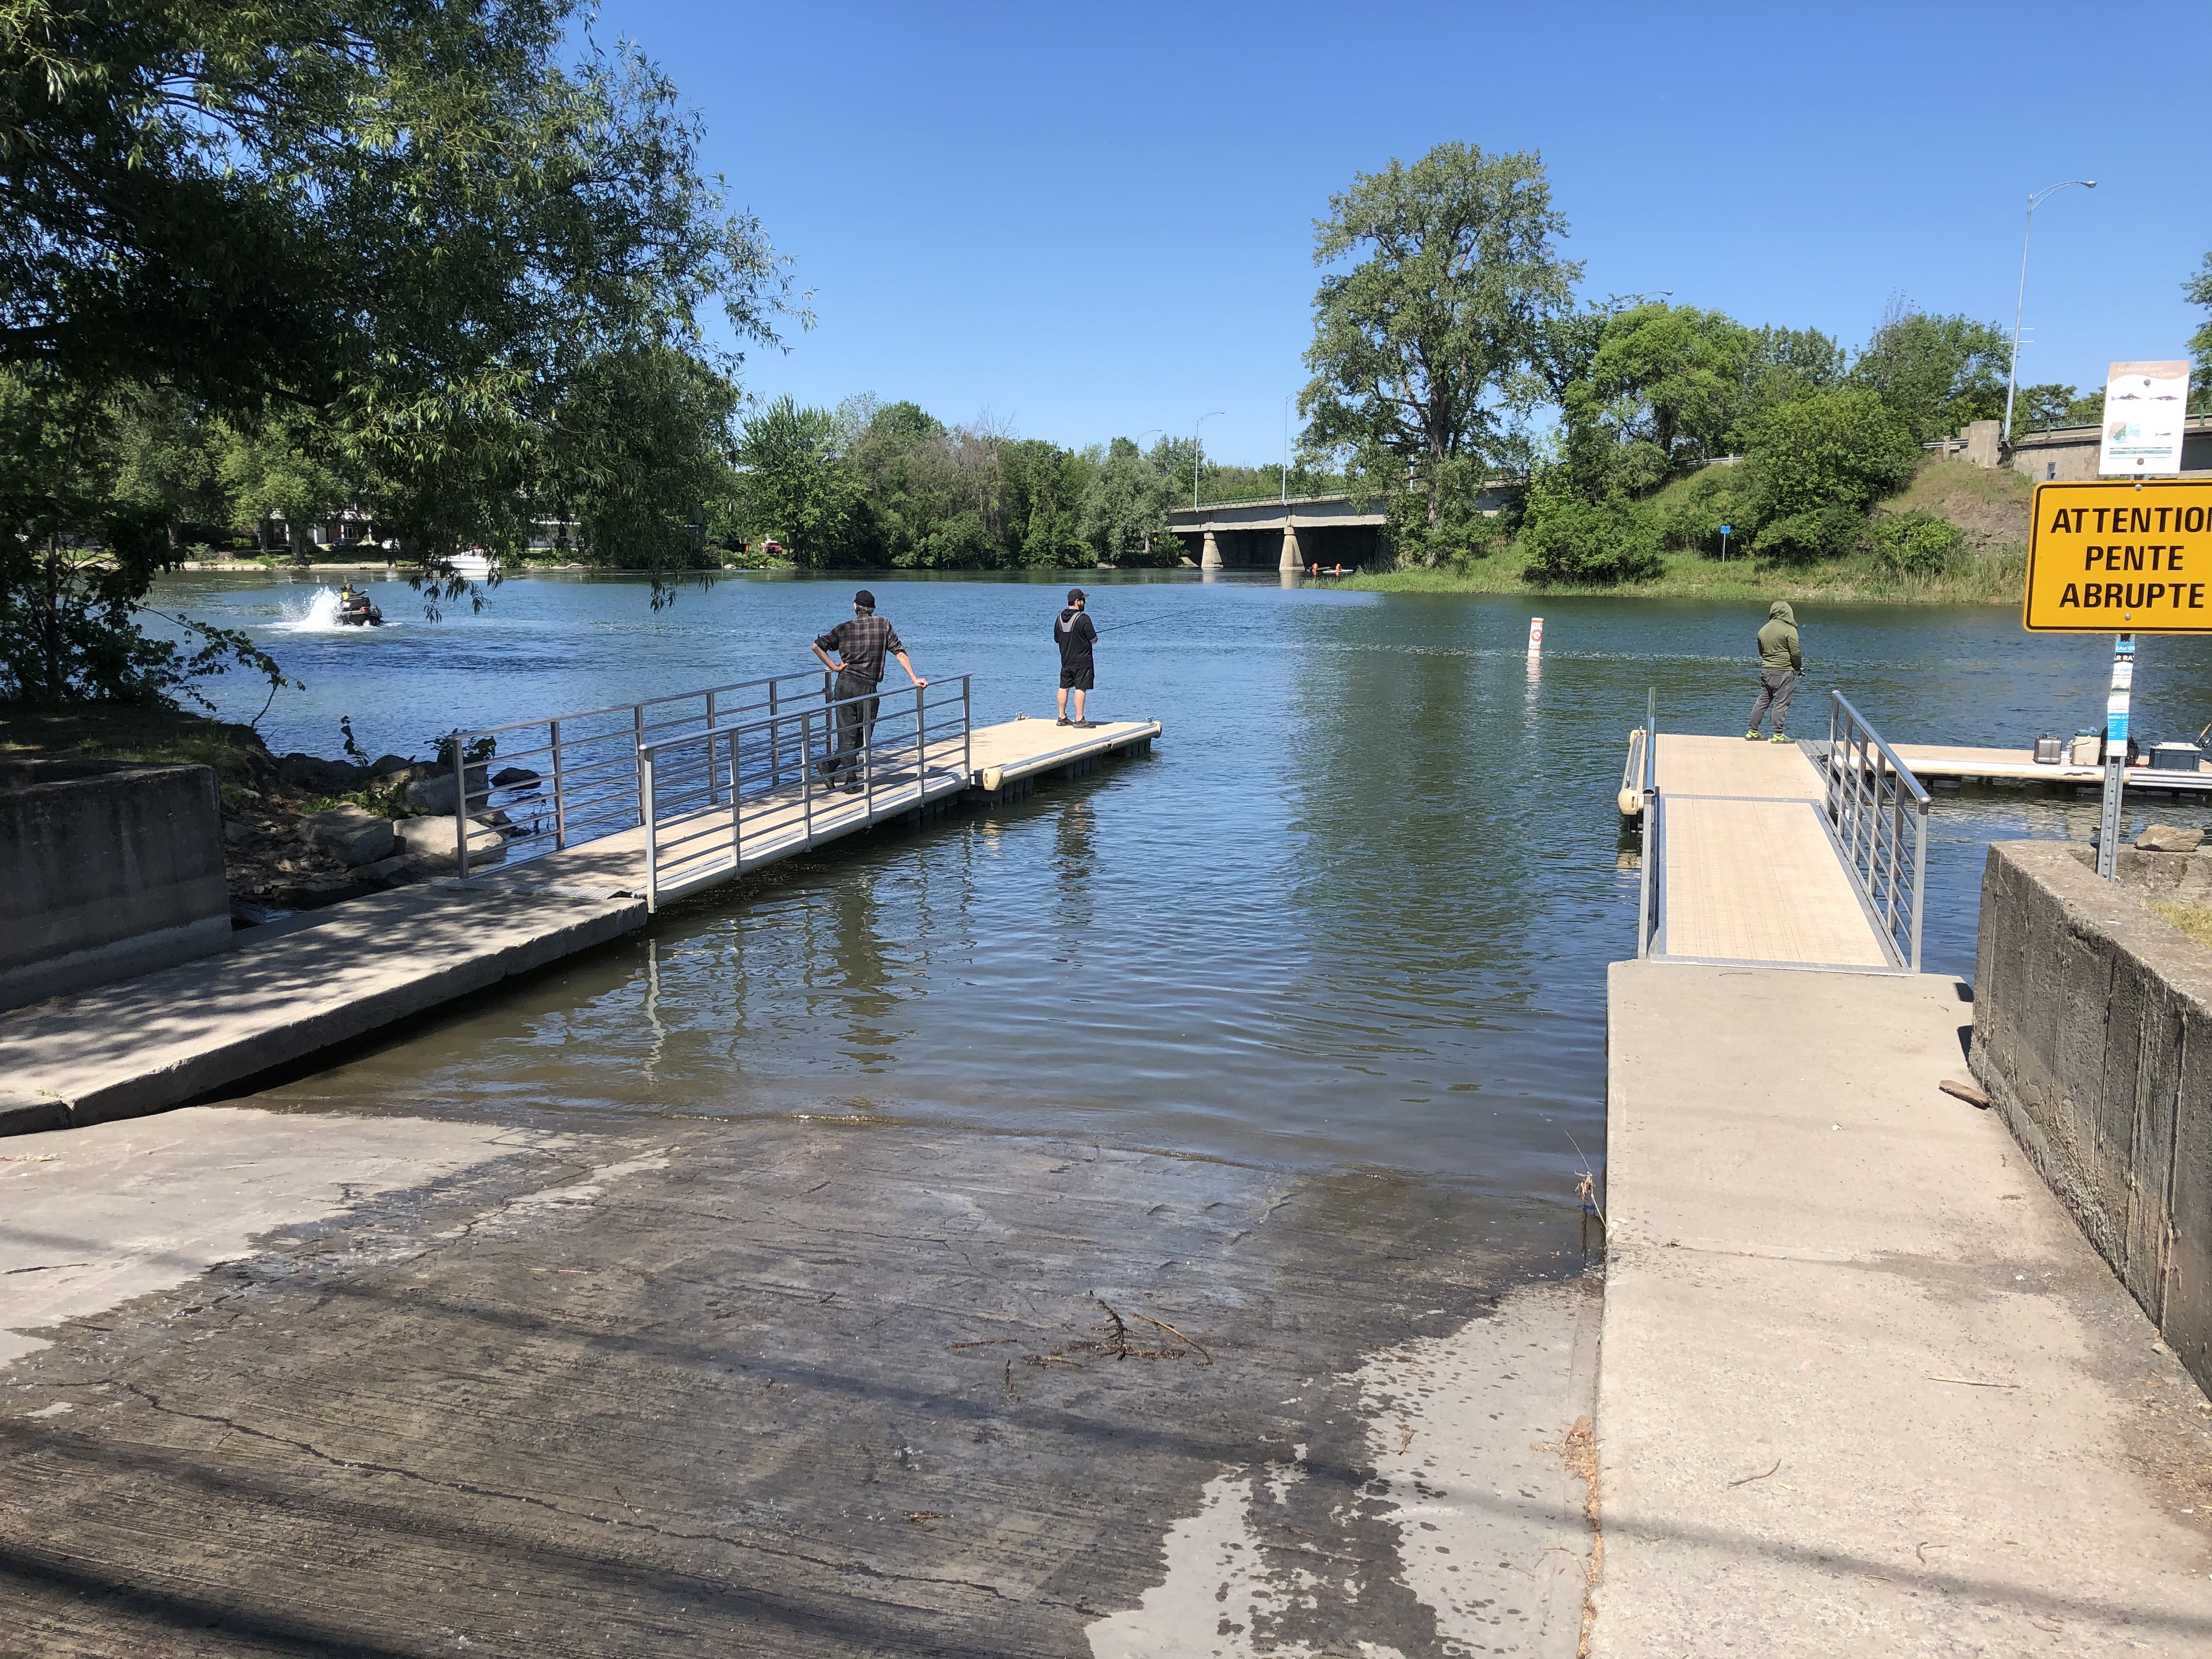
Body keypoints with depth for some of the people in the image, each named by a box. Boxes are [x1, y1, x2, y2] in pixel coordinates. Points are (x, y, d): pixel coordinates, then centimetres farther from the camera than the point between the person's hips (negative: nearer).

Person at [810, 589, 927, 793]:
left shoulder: (845, 628, 6)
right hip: (867, 688, -2)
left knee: (847, 733, 8)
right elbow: (899, 652, -4)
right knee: (863, 736, 7)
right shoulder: (884, 624, 1)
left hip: (844, 684, 2)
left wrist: (834, 667, 4)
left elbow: (817, 646, 0)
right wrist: (914, 678, -3)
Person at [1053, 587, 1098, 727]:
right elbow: (1094, 640, -14)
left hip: (1066, 661, 7)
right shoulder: (1083, 619, -17)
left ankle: (1062, 718, 20)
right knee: (1081, 689, -5)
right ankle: (1079, 720, -7)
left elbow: (1056, 639, 13)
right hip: (1082, 661, -7)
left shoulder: (1059, 618, 4)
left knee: (1064, 688, 14)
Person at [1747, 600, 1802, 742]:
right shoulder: (1789, 630, -11)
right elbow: (1795, 653, -9)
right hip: (1783, 672, -6)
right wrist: (1799, 667, 7)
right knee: (1781, 704, -1)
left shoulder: (1763, 630, 8)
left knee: (1762, 701, 13)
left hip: (1766, 671, 6)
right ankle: (1778, 735, 2)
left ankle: (1753, 732, 16)